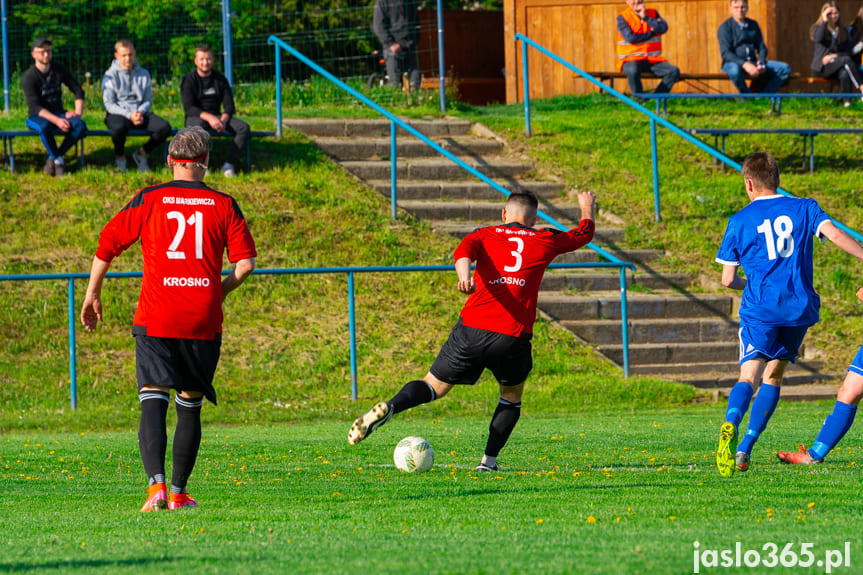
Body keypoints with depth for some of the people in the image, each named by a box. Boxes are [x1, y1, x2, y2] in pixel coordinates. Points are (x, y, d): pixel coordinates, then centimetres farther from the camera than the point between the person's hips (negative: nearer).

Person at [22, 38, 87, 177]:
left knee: (80, 125, -27)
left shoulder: (59, 70, 4)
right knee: (44, 127, -41)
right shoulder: (29, 77, -12)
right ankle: (58, 159, -17)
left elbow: (78, 90, 10)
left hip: (58, 113, 4)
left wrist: (78, 112, -8)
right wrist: (57, 120, -31)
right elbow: (35, 107, -19)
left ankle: (53, 158, -14)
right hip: (37, 117, -4)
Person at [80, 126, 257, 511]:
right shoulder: (224, 205, 6)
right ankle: (178, 493, 13)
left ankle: (156, 483, -26)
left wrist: (92, 295, 19)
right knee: (190, 406, 14)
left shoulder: (148, 201, 4)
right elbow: (245, 263, 2)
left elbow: (106, 245, 6)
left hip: (155, 320, -1)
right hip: (203, 321, 1)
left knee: (153, 404, -6)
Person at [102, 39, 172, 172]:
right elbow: (109, 104, -6)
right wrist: (129, 115, -19)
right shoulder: (110, 75, 0)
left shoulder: (144, 74, 12)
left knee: (164, 128, -23)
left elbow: (148, 101, 11)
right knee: (119, 127, -42)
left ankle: (141, 154, 3)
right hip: (118, 114, -4)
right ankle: (120, 157, -9)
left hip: (140, 113, 4)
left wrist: (140, 112, -12)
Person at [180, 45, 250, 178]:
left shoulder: (220, 79, 10)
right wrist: (208, 117, -29)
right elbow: (188, 108, -13)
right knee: (197, 126, -42)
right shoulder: (188, 80, -2)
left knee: (243, 127, -21)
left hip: (216, 116, 4)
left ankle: (229, 164, -20)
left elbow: (229, 105, 5)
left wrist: (224, 119, -18)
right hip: (196, 117, -4)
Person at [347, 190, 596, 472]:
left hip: (471, 330, 0)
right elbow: (583, 234, 34)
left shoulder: (484, 235, 16)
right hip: (512, 338, 0)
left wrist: (464, 276, -27)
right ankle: (489, 460, 12)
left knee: (433, 386, 9)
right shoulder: (545, 241, 17)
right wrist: (587, 208, 54)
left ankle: (388, 407, -20)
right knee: (512, 395, 26)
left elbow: (464, 251, -8)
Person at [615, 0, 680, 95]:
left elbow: (664, 28, -5)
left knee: (674, 71, -20)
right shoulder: (622, 17, 0)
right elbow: (630, 38, -13)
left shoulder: (653, 13, 13)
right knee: (633, 71, -39)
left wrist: (645, 17, -12)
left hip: (653, 60, 4)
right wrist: (651, 33, -2)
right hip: (630, 60, -4)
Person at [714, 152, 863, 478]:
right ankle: (744, 451, 8)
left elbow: (728, 280, 8)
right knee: (773, 377, 16)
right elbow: (835, 234, -8)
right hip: (799, 305, 2)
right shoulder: (804, 208, 10)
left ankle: (731, 425, -42)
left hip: (760, 309, -2)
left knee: (749, 377, -10)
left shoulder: (739, 221, 7)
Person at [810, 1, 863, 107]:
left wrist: (834, 56, -10)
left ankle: (847, 102, -46)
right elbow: (818, 39, -15)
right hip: (821, 66, -3)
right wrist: (825, 21, -7)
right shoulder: (818, 28, 11)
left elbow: (848, 52, 9)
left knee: (844, 74, -36)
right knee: (846, 60, -32)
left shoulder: (843, 32, 18)